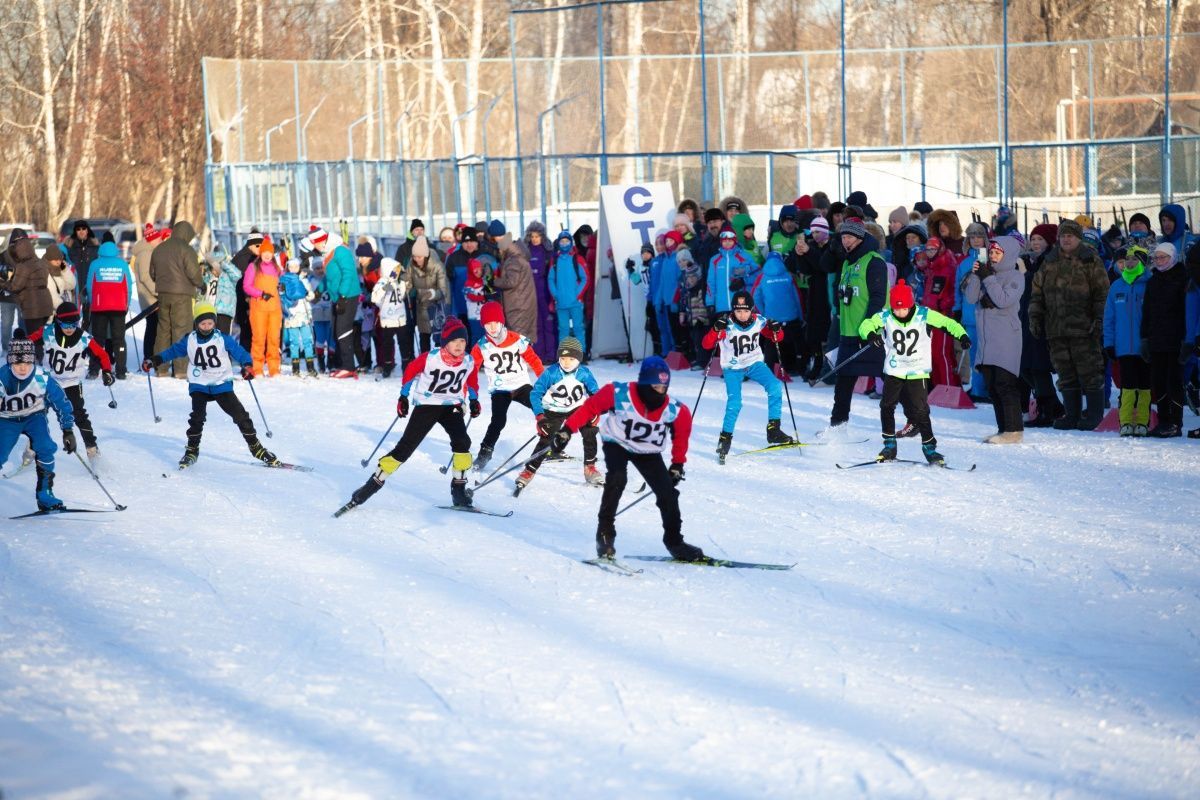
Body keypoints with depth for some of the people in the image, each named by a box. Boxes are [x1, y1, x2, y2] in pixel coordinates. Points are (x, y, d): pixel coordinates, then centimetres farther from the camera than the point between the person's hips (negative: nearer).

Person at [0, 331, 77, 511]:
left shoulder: (43, 378, -25)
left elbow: (61, 402, -12)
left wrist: (68, 431, -11)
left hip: (34, 417, 1)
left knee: (45, 448, -22)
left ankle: (45, 494, -9)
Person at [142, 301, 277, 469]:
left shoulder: (223, 339, -7)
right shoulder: (189, 341, 0)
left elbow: (240, 353, -8)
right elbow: (172, 351, 12)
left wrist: (247, 366, -27)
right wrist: (154, 361, 5)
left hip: (222, 384, -1)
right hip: (199, 386, 1)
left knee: (240, 415, -5)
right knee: (197, 416, -16)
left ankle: (256, 448, 7)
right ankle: (192, 450, 0)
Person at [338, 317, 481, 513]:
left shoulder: (469, 362, -8)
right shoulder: (430, 358, -19)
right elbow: (410, 371, -1)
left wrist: (474, 400, 9)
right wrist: (404, 397, 2)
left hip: (452, 406, 2)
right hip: (426, 405, -2)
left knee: (462, 442, -22)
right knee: (405, 447, -7)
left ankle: (459, 487, -10)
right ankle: (374, 483, 2)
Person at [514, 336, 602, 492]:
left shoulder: (584, 374, -19)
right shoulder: (550, 373, -25)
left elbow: (595, 393, -9)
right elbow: (535, 393, -22)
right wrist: (540, 416, -33)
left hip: (578, 408, 2)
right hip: (554, 410, -2)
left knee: (590, 433, -14)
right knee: (545, 440, -14)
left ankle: (590, 469, 4)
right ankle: (529, 471, -5)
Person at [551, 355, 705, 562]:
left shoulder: (675, 411, -20)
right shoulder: (619, 395, -29)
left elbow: (681, 435, 1)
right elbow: (589, 408, -16)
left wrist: (677, 464, 7)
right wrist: (567, 431, -15)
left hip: (648, 452, 3)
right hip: (617, 444, -3)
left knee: (668, 492, -6)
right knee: (616, 481, -29)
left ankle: (674, 542, 11)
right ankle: (605, 535, -20)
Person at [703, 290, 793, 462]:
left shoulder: (759, 322, -12)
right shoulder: (727, 325, -20)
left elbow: (777, 338, 3)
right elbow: (707, 344, -21)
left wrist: (776, 331, -20)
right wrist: (716, 330, -38)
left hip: (754, 364, 3)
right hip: (733, 368, -3)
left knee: (775, 387, -18)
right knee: (734, 404, -18)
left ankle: (773, 430, -10)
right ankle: (725, 438, 1)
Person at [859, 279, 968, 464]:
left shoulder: (924, 315, -10)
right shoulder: (885, 317, -6)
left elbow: (947, 323, -8)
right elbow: (866, 325, -8)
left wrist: (962, 335, -25)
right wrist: (871, 334, -32)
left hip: (918, 372, -2)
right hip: (894, 371, 2)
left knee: (919, 410, -6)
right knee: (887, 406, -3)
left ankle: (929, 447, 8)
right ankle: (889, 446, 12)